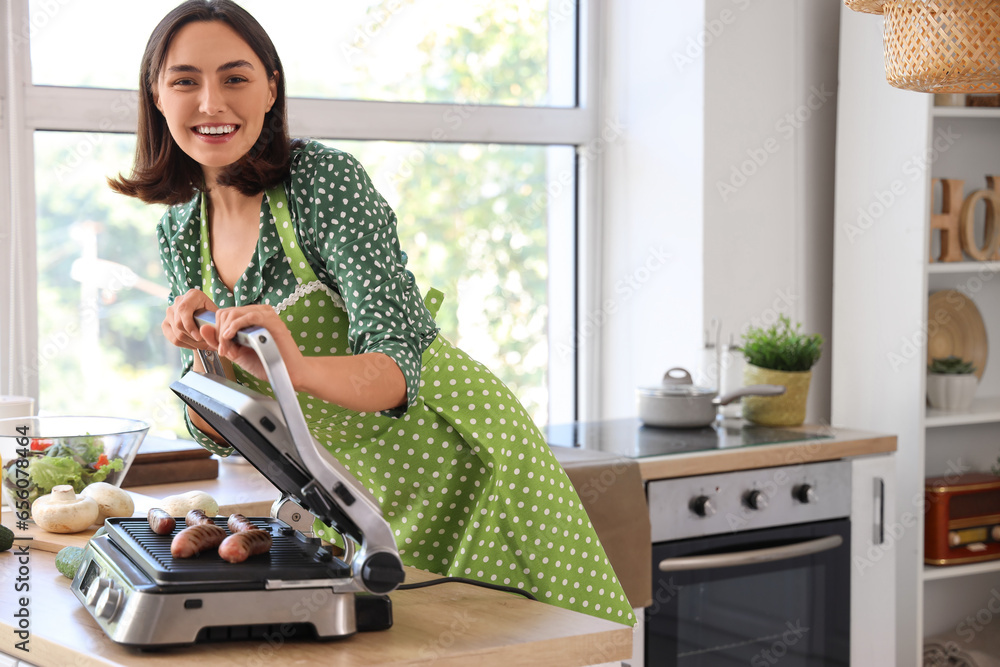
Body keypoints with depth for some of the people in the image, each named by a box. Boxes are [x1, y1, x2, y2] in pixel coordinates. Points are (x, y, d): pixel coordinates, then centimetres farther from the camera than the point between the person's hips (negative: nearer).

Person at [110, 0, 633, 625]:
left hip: (453, 457, -5)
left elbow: (398, 366, -27)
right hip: (350, 487, 6)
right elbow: (222, 434, 1)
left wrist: (298, 369, -47)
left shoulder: (327, 180, -19)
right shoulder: (180, 231, 0)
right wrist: (203, 355, -19)